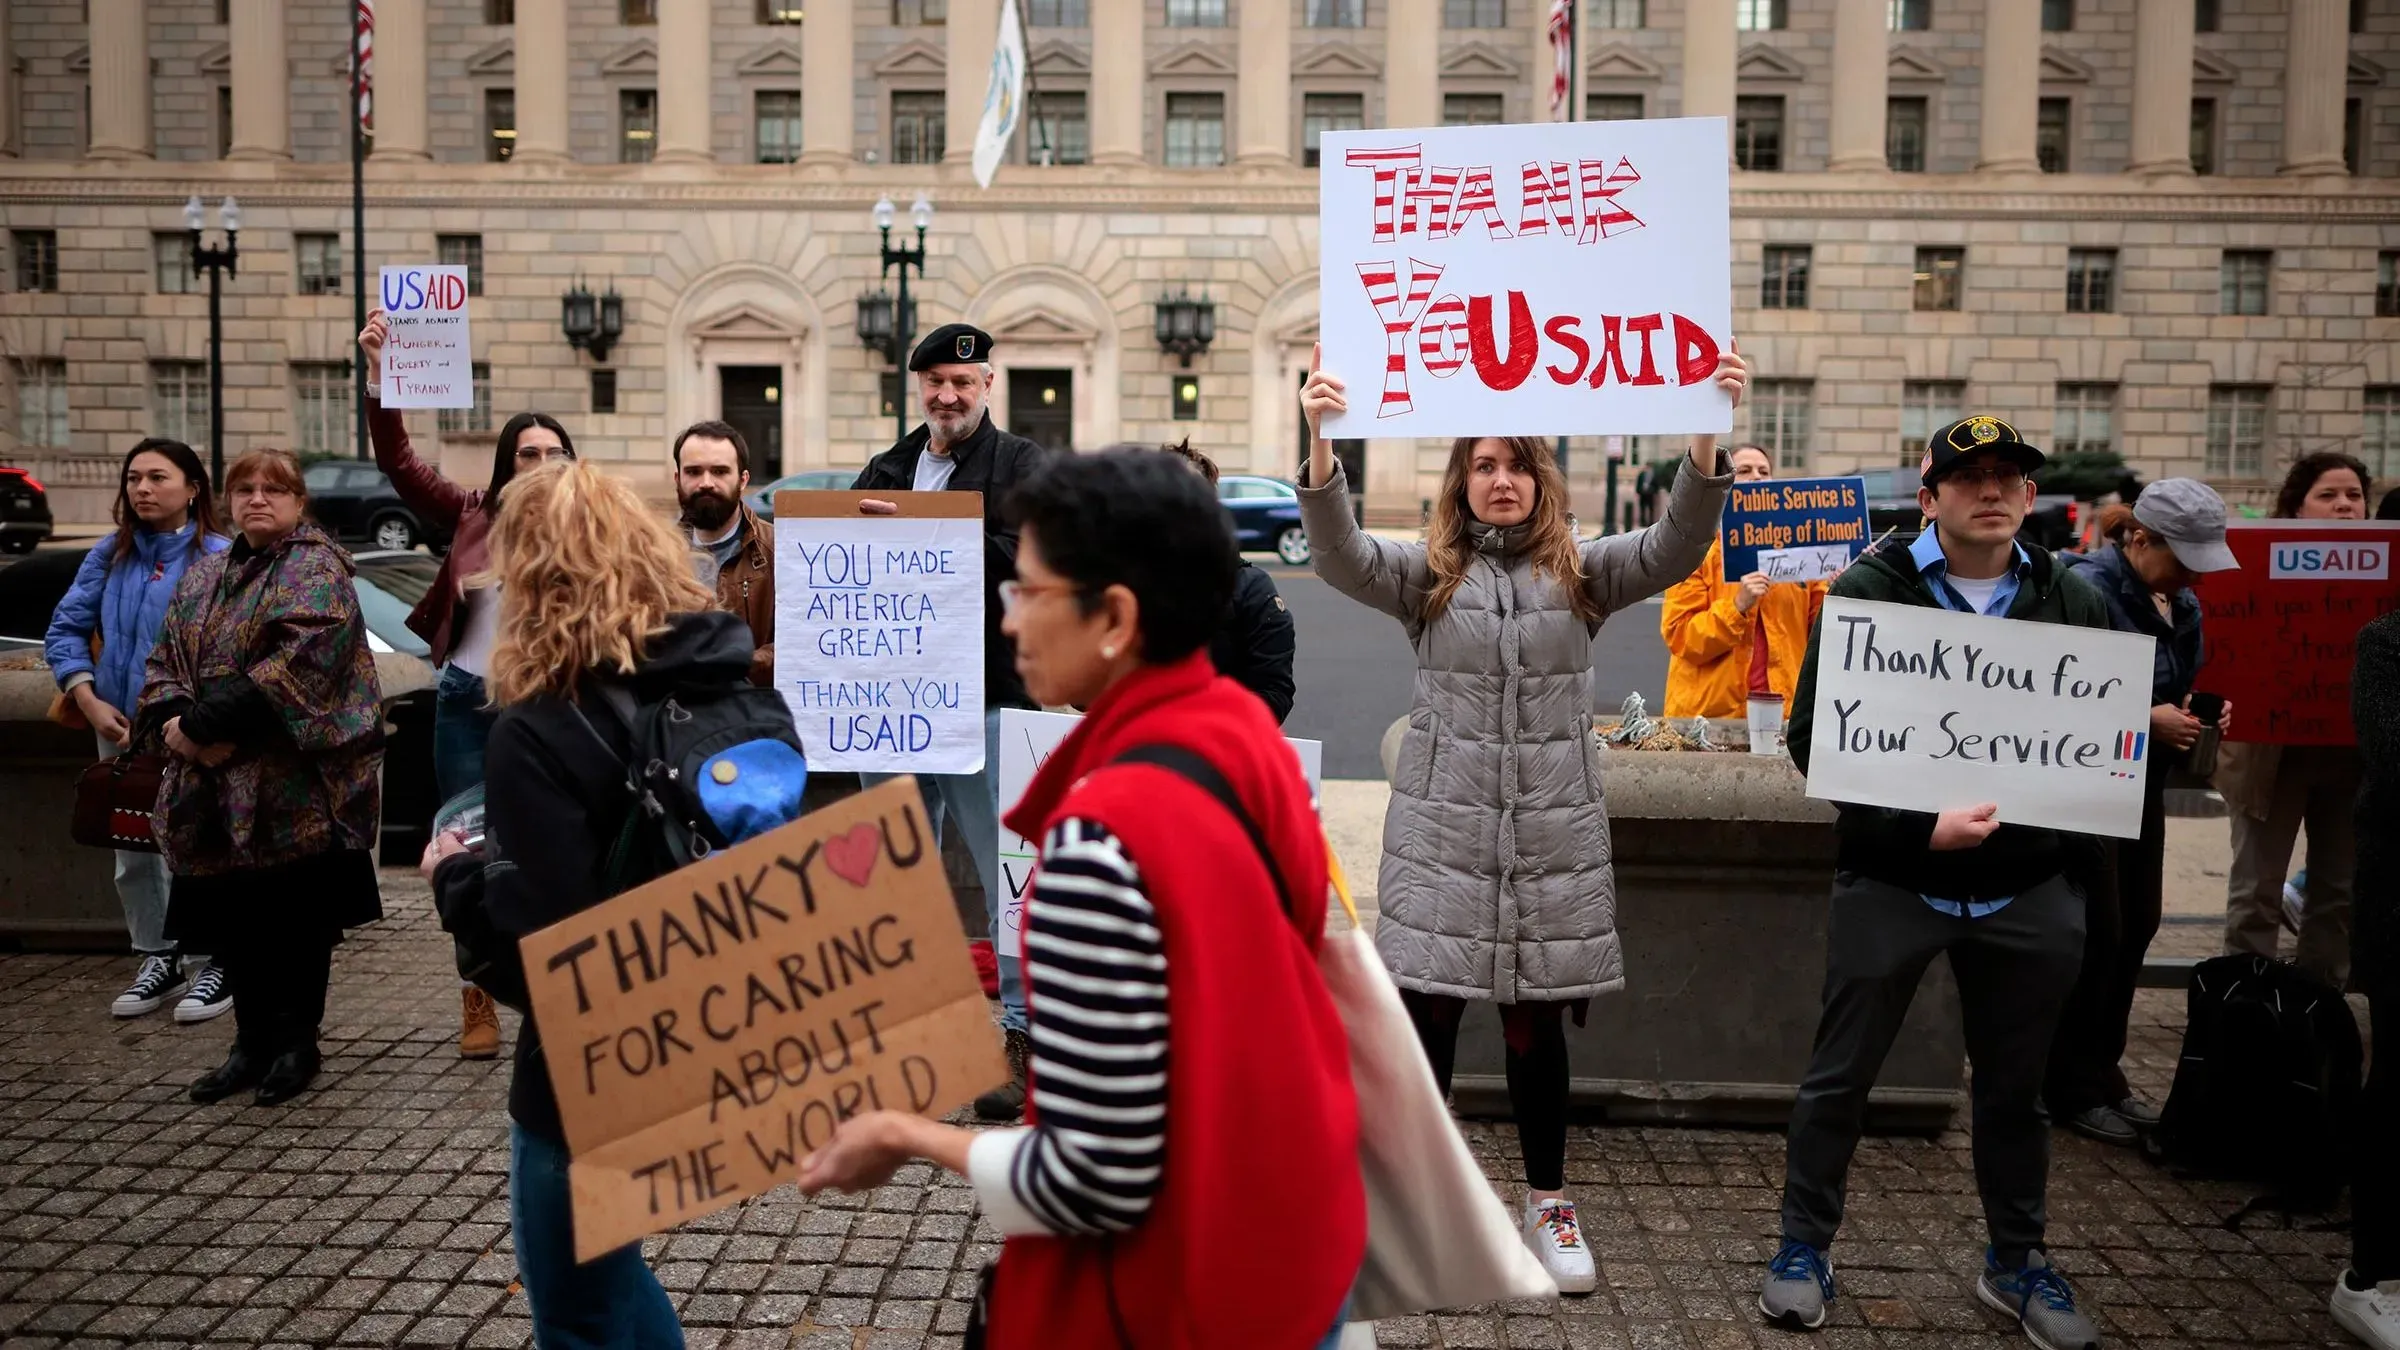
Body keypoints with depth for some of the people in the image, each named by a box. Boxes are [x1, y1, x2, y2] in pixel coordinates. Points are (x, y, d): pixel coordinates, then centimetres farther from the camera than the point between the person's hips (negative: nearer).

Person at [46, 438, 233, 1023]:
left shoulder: (219, 558, -11)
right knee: (133, 852, 14)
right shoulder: (110, 555, 6)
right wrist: (89, 700, -5)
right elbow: (65, 629, 8)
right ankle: (159, 958, 29)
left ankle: (219, 960, 13)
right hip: (119, 727, 6)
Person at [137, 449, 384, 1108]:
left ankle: (296, 1040, 16)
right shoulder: (203, 576, 17)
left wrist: (207, 723, -22)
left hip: (298, 782, -7)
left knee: (297, 917, 2)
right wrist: (173, 718, -8)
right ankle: (254, 1042, 25)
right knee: (235, 916, 12)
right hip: (219, 788, 7)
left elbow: (300, 659, -21)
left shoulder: (315, 571, -7)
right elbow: (165, 660, 14)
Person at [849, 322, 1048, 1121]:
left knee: (1007, 867, -2)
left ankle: (1021, 1031, 8)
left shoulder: (1019, 466, 0)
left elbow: (1028, 554, -17)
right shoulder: (883, 472, 17)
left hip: (984, 697, -5)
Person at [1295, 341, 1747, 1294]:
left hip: (1553, 836, 1)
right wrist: (1320, 441, -31)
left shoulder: (1583, 572, 5)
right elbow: (1340, 555, -15)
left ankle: (1548, 1204, 27)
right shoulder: (1428, 574, 2)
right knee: (1428, 1016, 4)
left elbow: (1676, 547, -11)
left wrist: (1705, 436, -27)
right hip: (1442, 830, -1)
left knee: (1536, 1024, 9)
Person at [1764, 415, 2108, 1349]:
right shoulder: (1872, 590, -6)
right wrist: (1917, 827, -20)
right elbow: (1814, 738, -10)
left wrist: (2078, 867, 1)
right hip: (1892, 883, -3)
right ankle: (1805, 1247, 23)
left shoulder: (2072, 606, 5)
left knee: (2014, 1087, 16)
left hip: (2029, 893, 3)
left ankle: (2016, 1263, 33)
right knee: (1840, 1077, 6)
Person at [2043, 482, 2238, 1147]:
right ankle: (2074, 1090, 11)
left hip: (2142, 782, 8)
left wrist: (2205, 708, -1)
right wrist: (2146, 719, -24)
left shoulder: (2182, 603, 8)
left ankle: (2103, 1074, 24)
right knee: (2096, 935, -3)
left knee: (2136, 925, 11)